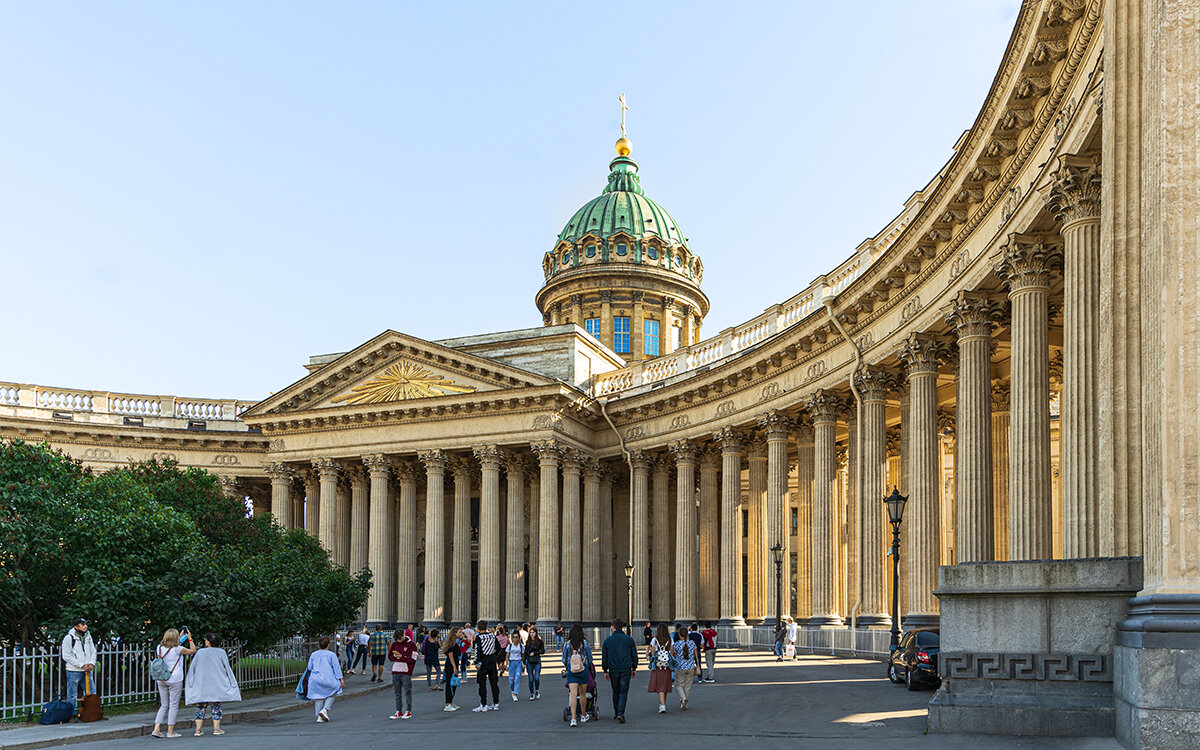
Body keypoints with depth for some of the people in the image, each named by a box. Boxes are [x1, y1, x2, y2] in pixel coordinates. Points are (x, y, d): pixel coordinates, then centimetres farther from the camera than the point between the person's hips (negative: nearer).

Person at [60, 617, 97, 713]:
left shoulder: (88, 637, 9)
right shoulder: (69, 638, -10)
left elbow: (93, 651, 13)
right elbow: (67, 656, -13)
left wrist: (91, 664, -5)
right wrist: (82, 665, -16)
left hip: (86, 671, 6)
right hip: (74, 671, -6)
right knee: (72, 696, 2)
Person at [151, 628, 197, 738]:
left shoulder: (159, 647, 4)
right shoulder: (178, 649, -10)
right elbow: (193, 650, 1)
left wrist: (180, 638, 31)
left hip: (161, 680, 5)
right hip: (175, 680, -5)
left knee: (164, 705, 13)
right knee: (174, 705, 2)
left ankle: (156, 729, 3)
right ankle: (170, 731, 3)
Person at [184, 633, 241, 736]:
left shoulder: (200, 652, 2)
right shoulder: (221, 652, -1)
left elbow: (192, 669, 5)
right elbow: (227, 669, -1)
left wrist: (189, 684, 13)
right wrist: (233, 684, 5)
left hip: (201, 684, 1)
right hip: (217, 685, -1)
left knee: (200, 707, 7)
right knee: (216, 707, 5)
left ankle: (198, 730, 2)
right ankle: (216, 729, -1)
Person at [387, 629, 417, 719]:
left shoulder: (411, 645, -6)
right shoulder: (394, 644, 10)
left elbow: (413, 659, -10)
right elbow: (390, 657, 15)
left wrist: (402, 657, -17)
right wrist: (395, 656, -7)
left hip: (406, 672, -5)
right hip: (395, 671, 5)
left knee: (407, 692, -1)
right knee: (397, 692, 9)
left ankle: (408, 711, 6)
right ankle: (398, 711, 15)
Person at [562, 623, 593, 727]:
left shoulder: (567, 644, -2)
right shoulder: (585, 643, -4)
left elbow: (564, 660, 6)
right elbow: (590, 658, 4)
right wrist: (588, 665, 25)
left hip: (571, 671, 0)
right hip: (583, 670, 0)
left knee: (573, 694, -6)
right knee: (582, 694, 14)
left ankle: (573, 718, -17)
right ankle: (583, 716, 27)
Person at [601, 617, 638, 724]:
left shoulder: (607, 640, 0)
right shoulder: (629, 640, 0)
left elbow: (604, 657, 3)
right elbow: (634, 656, 5)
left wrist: (605, 671, 10)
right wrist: (634, 668, 17)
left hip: (613, 671, 1)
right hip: (626, 670, -1)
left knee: (616, 692, 17)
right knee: (623, 692, 1)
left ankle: (616, 713, 23)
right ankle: (620, 714, -12)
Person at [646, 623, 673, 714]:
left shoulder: (654, 640, -4)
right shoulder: (669, 640, 0)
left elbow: (652, 653, -3)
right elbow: (671, 652, -1)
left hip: (657, 666, -2)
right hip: (667, 666, 2)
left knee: (659, 686, -1)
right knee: (665, 685, 14)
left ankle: (662, 706, -14)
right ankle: (663, 704, 26)